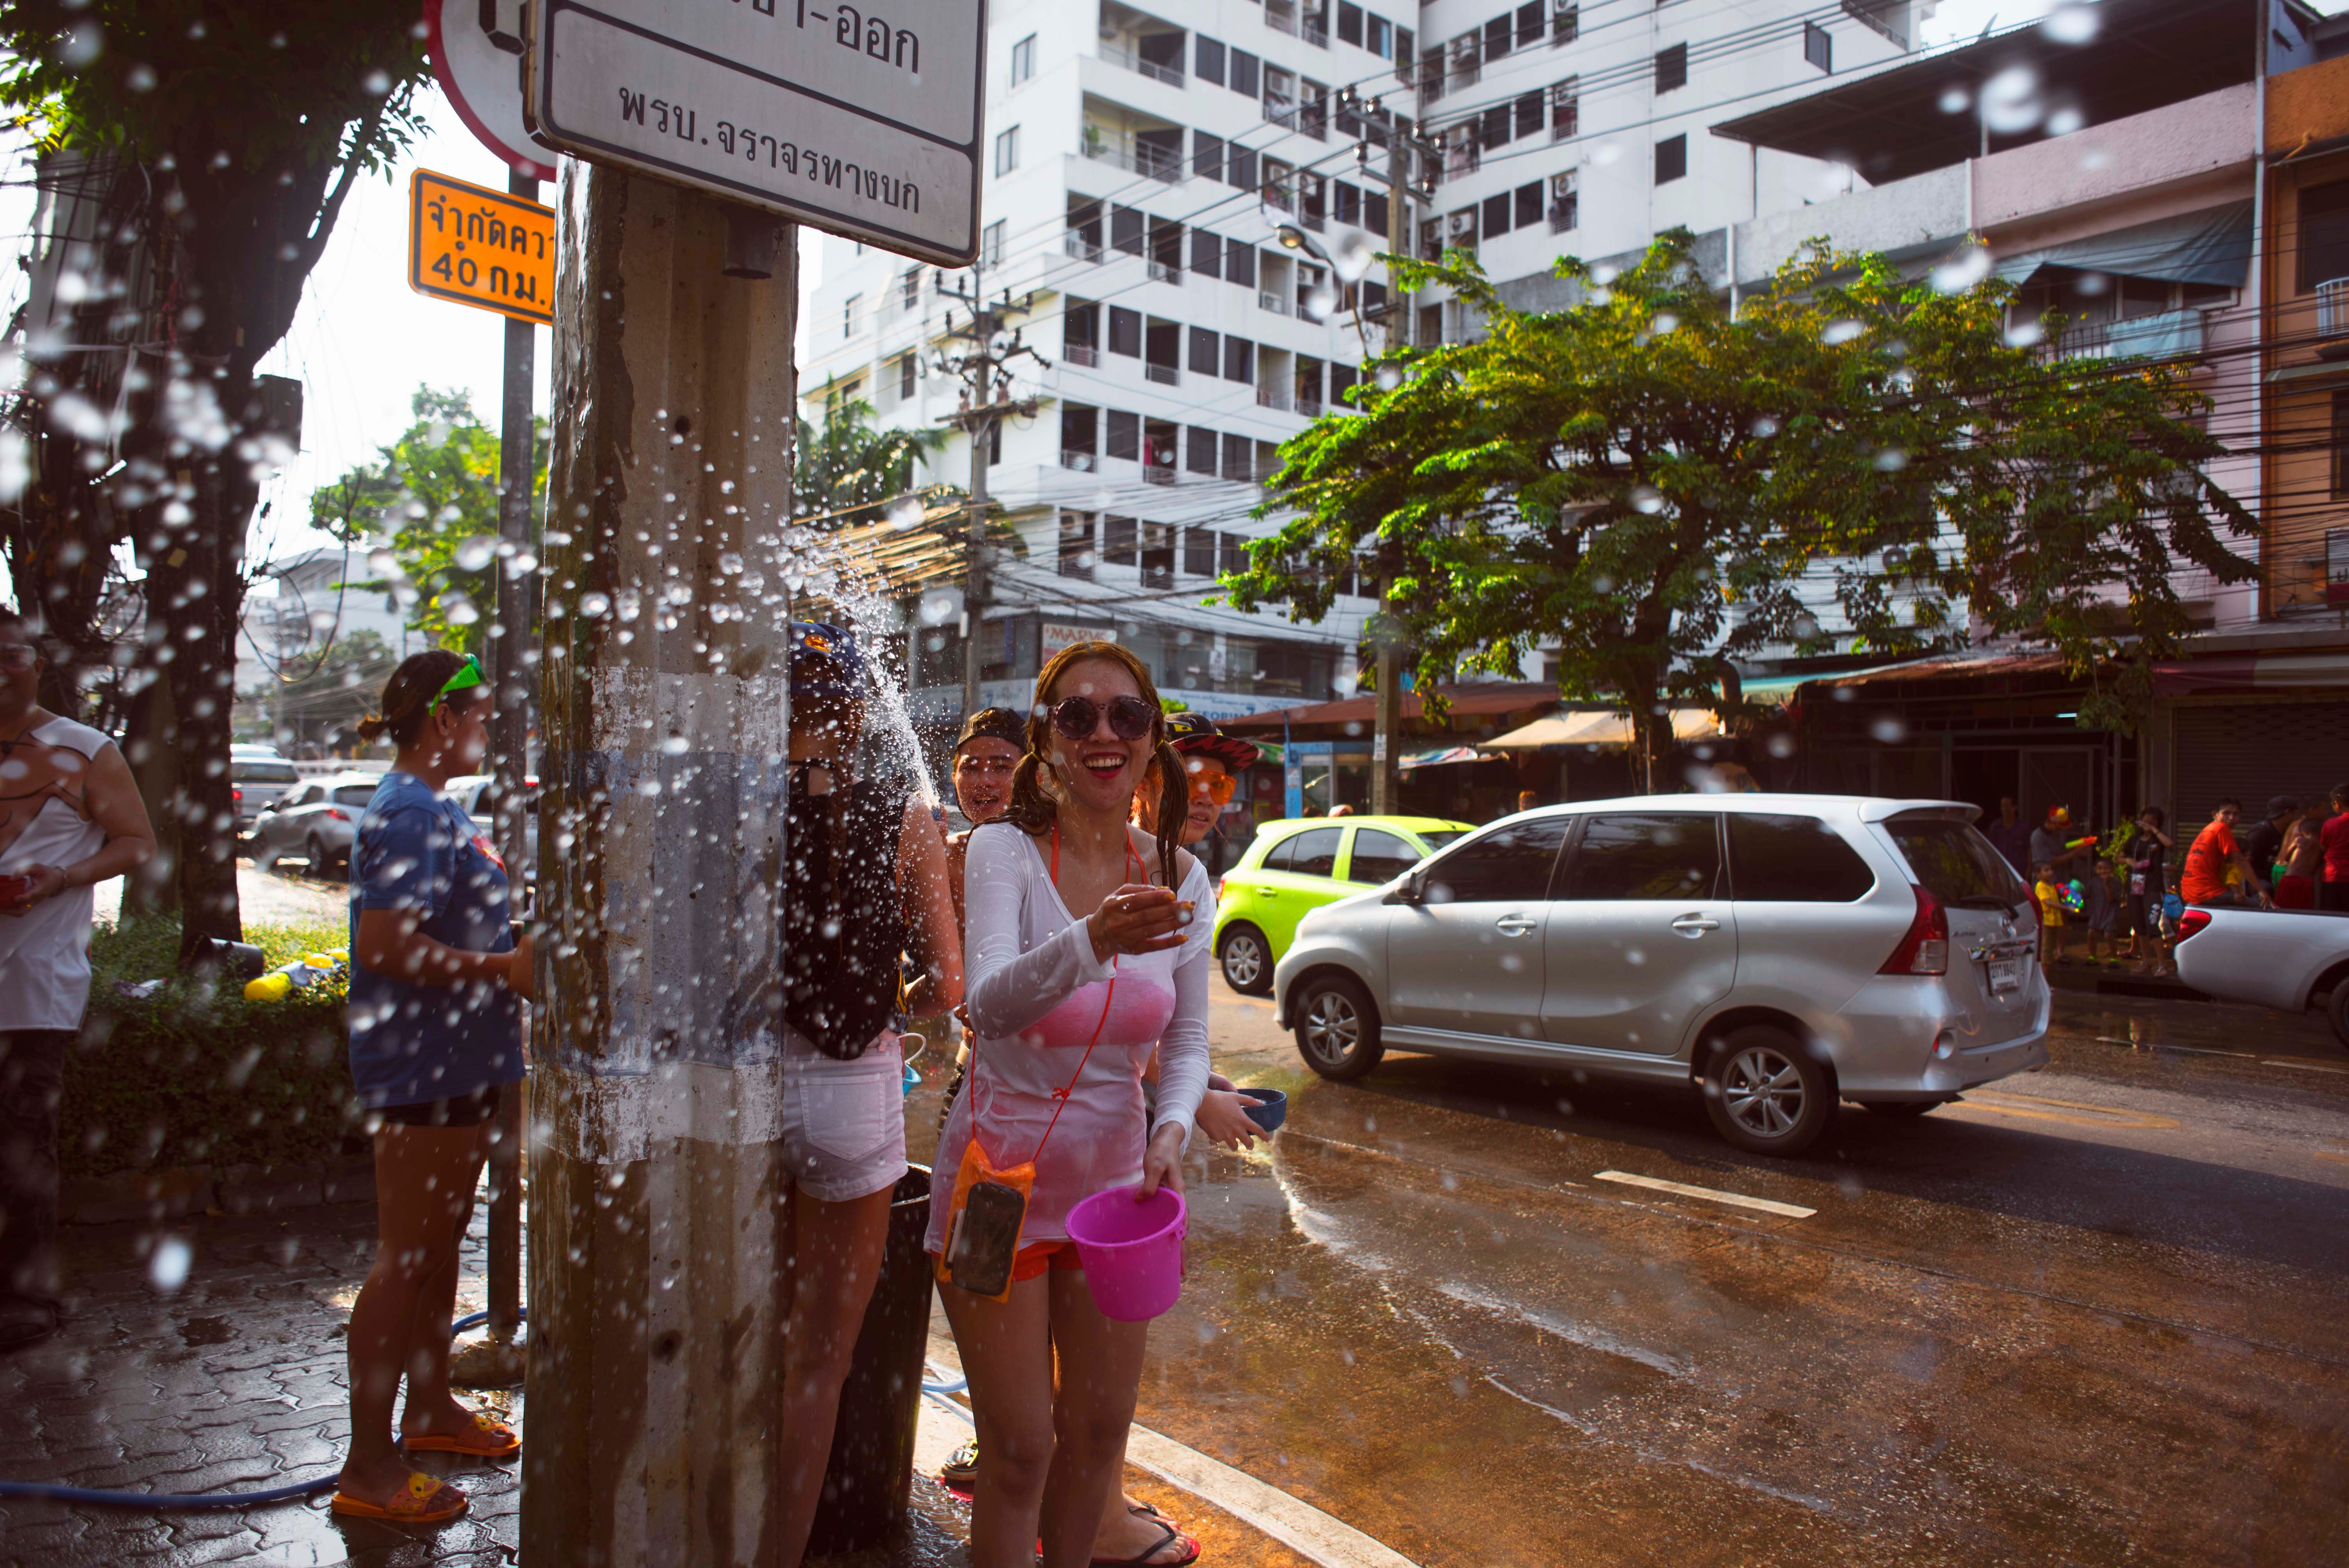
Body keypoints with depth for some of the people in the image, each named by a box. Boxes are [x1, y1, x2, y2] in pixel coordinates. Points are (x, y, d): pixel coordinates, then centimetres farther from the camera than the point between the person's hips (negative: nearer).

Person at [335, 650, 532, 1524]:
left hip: (458, 1061, 10)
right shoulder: (410, 813, -18)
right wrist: (504, 968, -21)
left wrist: (517, 949, 15)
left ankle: (431, 1408, 35)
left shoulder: (436, 808, 15)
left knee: (440, 1244, 20)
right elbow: (383, 945, -26)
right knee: (405, 1258, -2)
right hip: (421, 1067, -10)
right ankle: (370, 1465, 9)